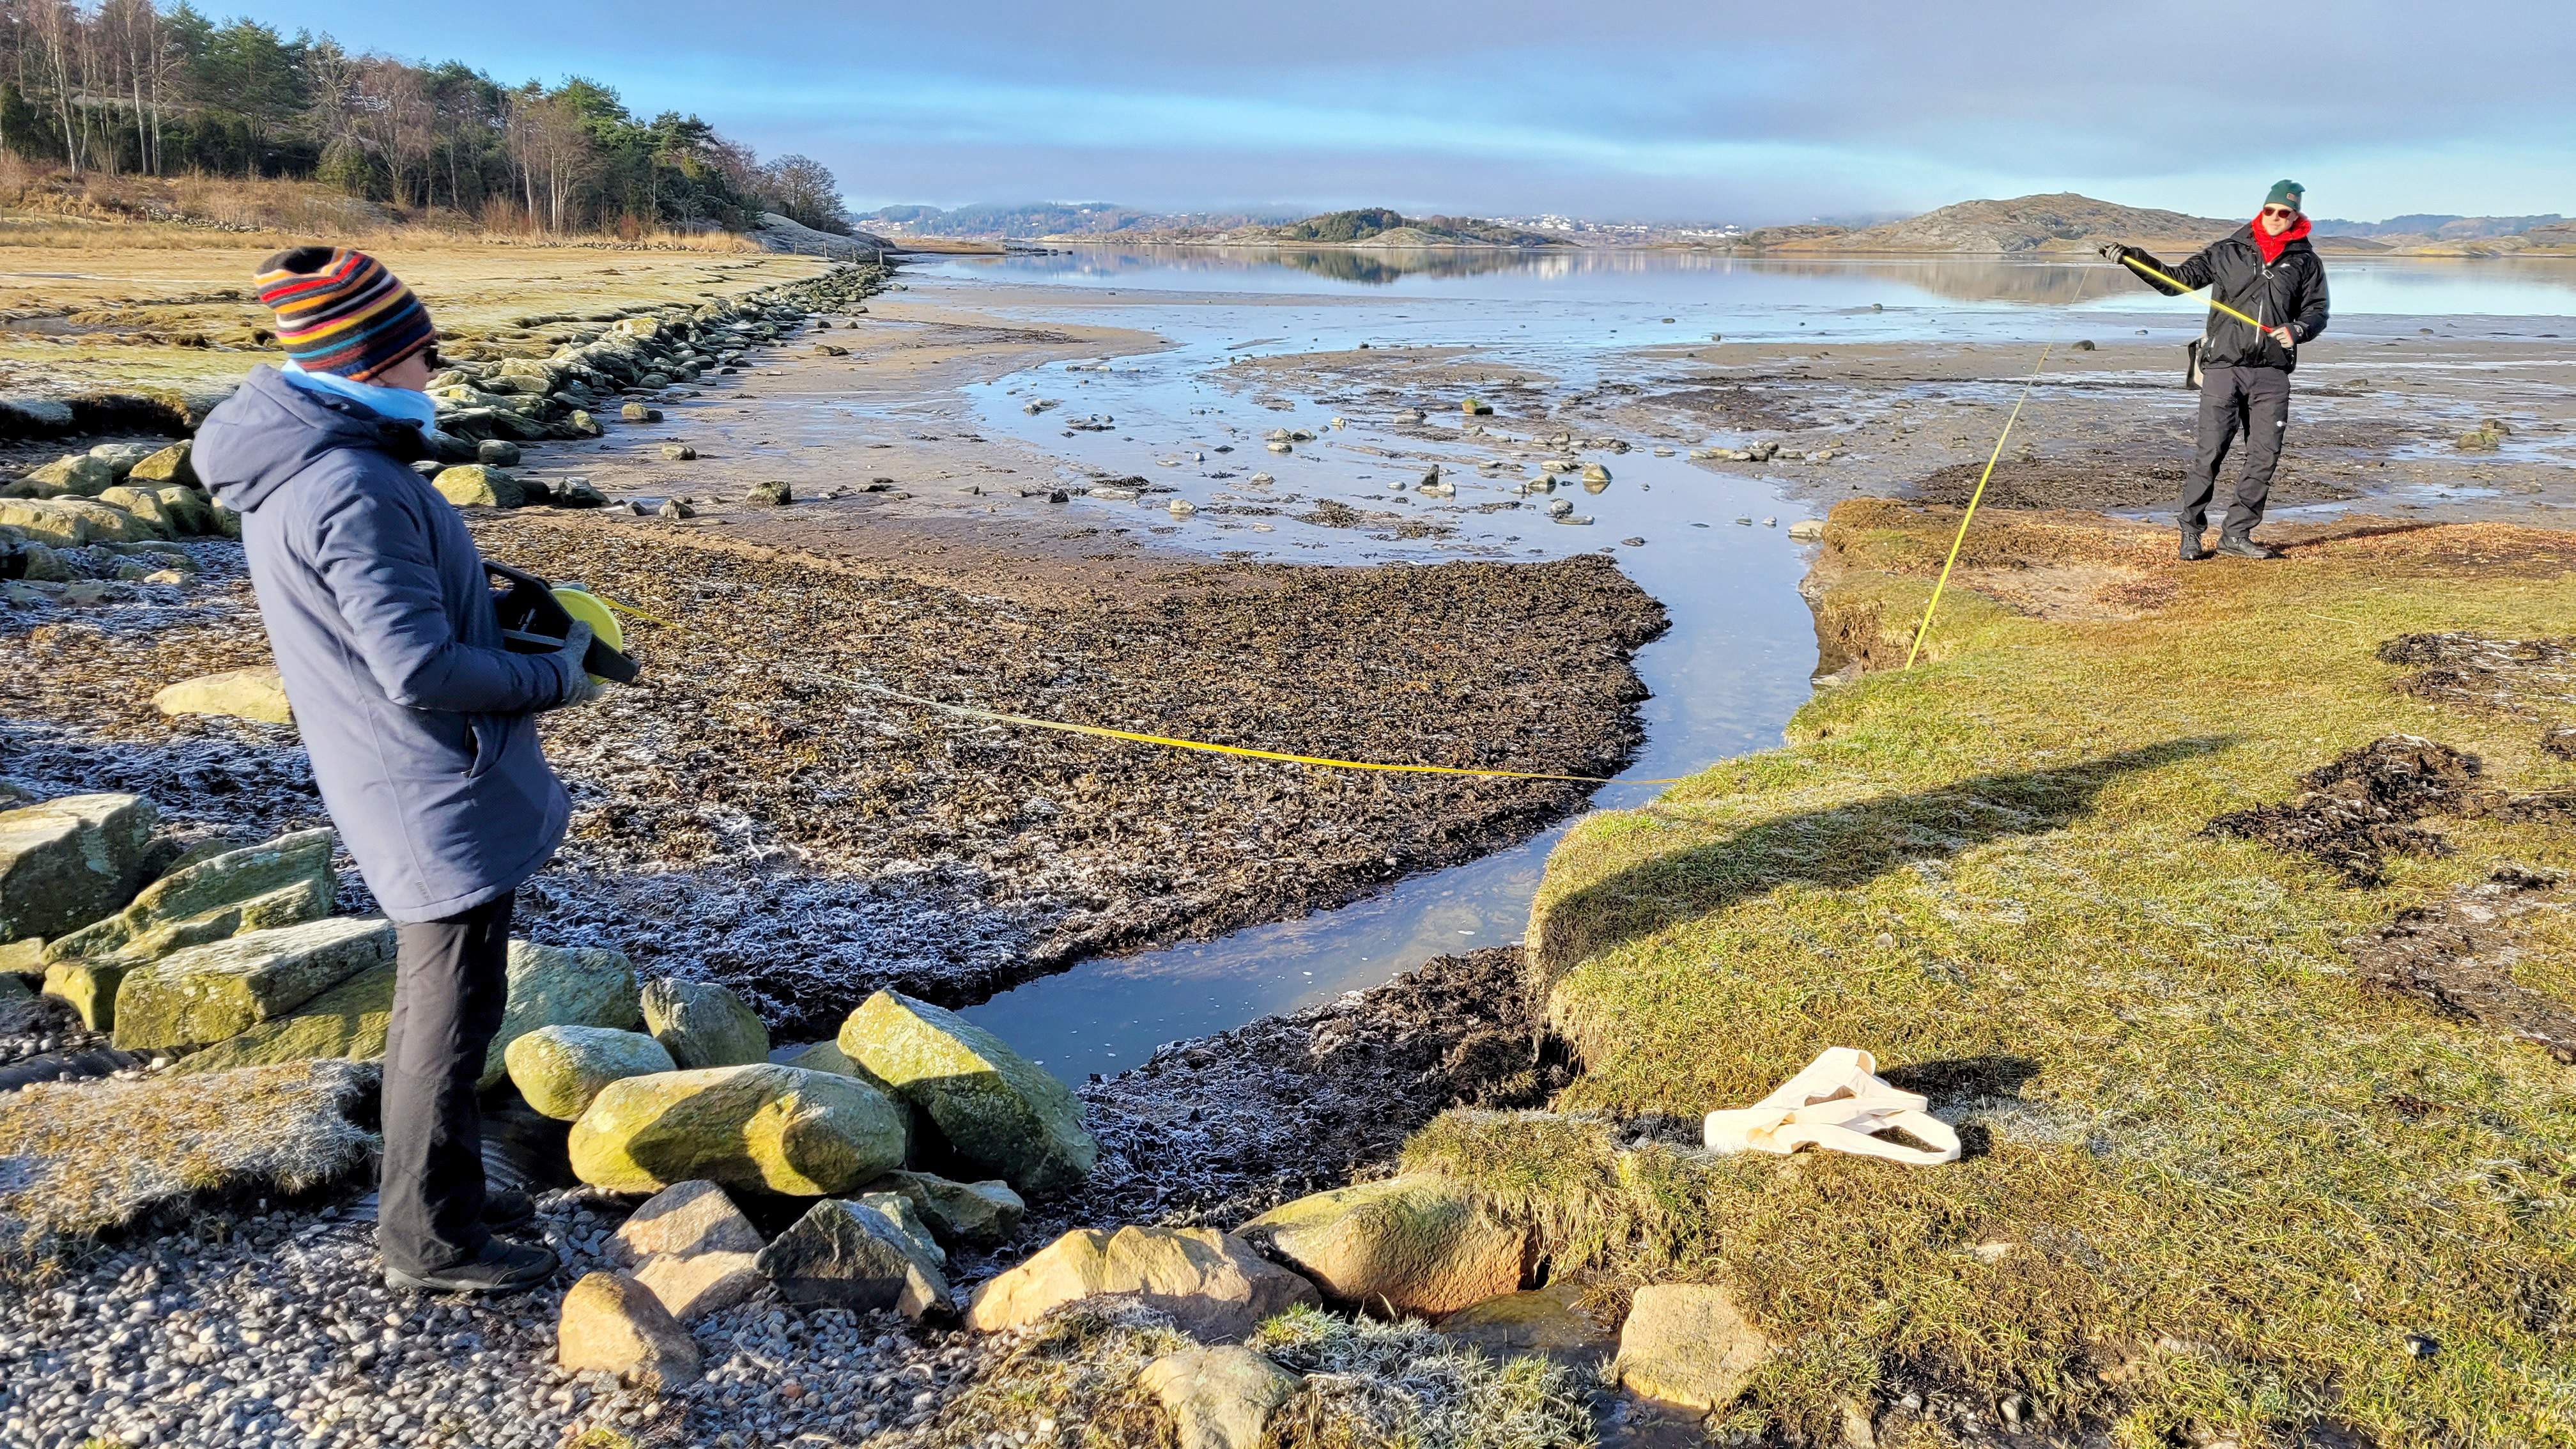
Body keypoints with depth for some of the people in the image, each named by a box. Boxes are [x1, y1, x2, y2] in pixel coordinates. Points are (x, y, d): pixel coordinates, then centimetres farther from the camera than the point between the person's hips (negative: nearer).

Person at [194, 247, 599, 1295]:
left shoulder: (287, 466, 7)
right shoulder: (355, 491, -26)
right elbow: (422, 669, -26)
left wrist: (501, 602, 9)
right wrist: (551, 681, -12)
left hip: (395, 784, 10)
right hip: (440, 797, -10)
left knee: (432, 997, 23)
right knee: (453, 1016, 3)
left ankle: (435, 1190, 38)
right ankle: (430, 1240, 18)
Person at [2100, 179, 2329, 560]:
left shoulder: (2306, 261, 10)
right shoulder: (2227, 251, 7)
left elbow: (2317, 311, 12)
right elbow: (2177, 281, 7)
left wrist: (2296, 330, -10)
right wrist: (2132, 258, -4)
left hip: (2272, 372, 2)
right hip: (2224, 366, -2)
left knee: (2264, 456, 1)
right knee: (2211, 452, -7)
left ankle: (2236, 534, 10)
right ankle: (2191, 530, 4)